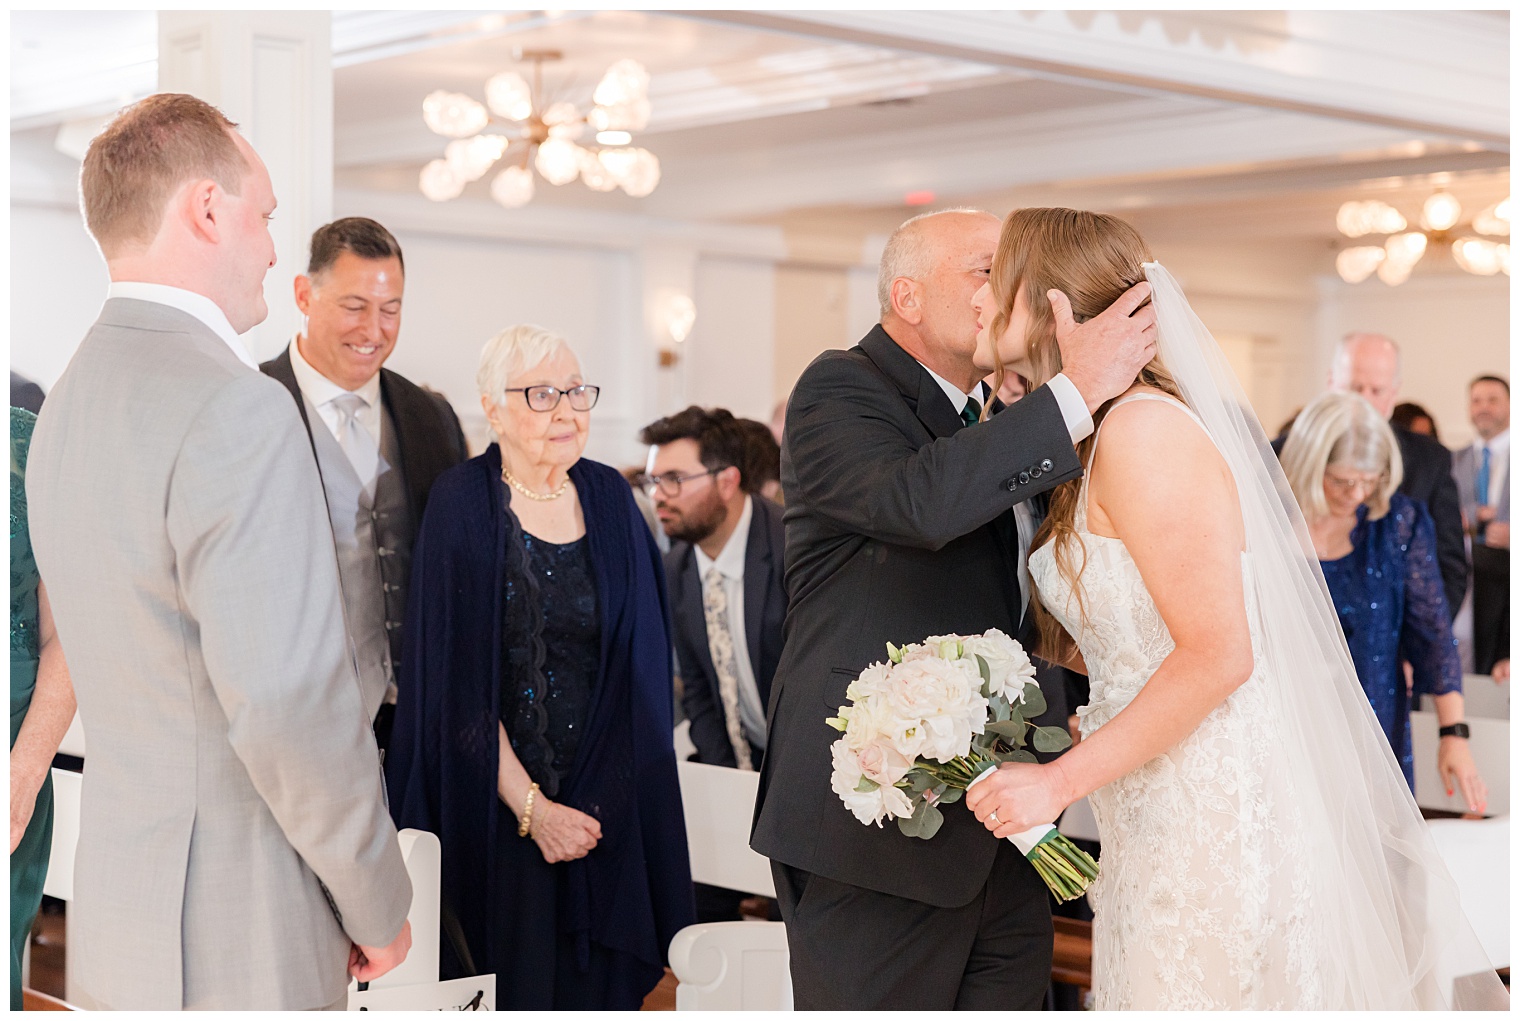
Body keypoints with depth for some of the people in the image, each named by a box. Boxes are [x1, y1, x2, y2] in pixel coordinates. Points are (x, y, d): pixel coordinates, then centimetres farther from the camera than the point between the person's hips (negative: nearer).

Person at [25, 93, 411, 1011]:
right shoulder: (237, 410, -22)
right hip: (236, 932, -9)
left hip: (123, 889, 9)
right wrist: (378, 902, -13)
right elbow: (291, 703, -27)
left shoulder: (71, 399, 8)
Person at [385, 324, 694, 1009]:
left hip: (604, 805, 4)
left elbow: (641, 659, 9)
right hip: (495, 809, -4)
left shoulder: (609, 499, 6)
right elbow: (457, 683, -10)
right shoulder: (461, 505, -7)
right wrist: (530, 806, -16)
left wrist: (605, 796, -1)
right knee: (510, 989, 1)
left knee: (599, 989, 5)